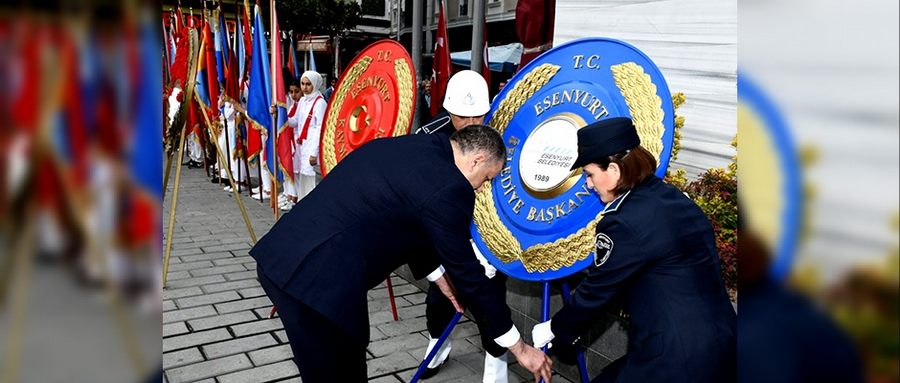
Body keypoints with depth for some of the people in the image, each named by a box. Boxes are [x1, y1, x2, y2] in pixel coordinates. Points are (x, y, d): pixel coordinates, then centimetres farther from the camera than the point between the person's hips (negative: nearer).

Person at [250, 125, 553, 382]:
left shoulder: (410, 148, 15)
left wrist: (440, 278, 34)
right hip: (318, 278, -9)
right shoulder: (448, 190, -12)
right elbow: (468, 274, -5)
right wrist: (519, 348, 6)